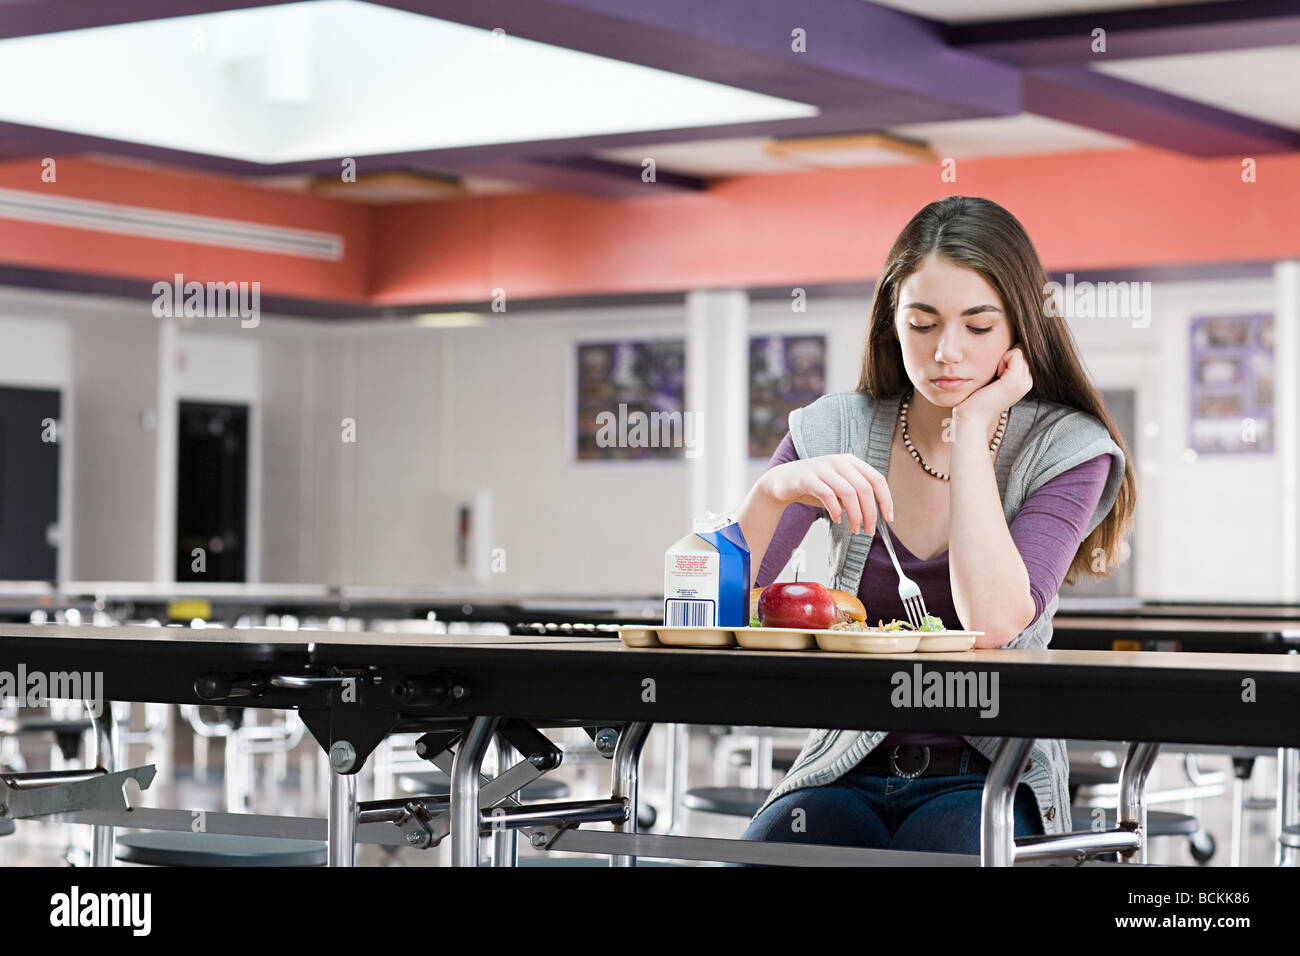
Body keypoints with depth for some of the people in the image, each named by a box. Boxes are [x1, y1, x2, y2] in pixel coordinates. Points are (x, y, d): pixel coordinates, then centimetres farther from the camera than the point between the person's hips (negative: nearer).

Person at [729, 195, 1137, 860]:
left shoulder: (1066, 450, -3)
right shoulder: (836, 431, 3)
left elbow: (993, 621, -20)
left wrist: (973, 427, -13)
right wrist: (774, 490, -24)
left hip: (990, 780, -1)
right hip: (847, 772, 2)